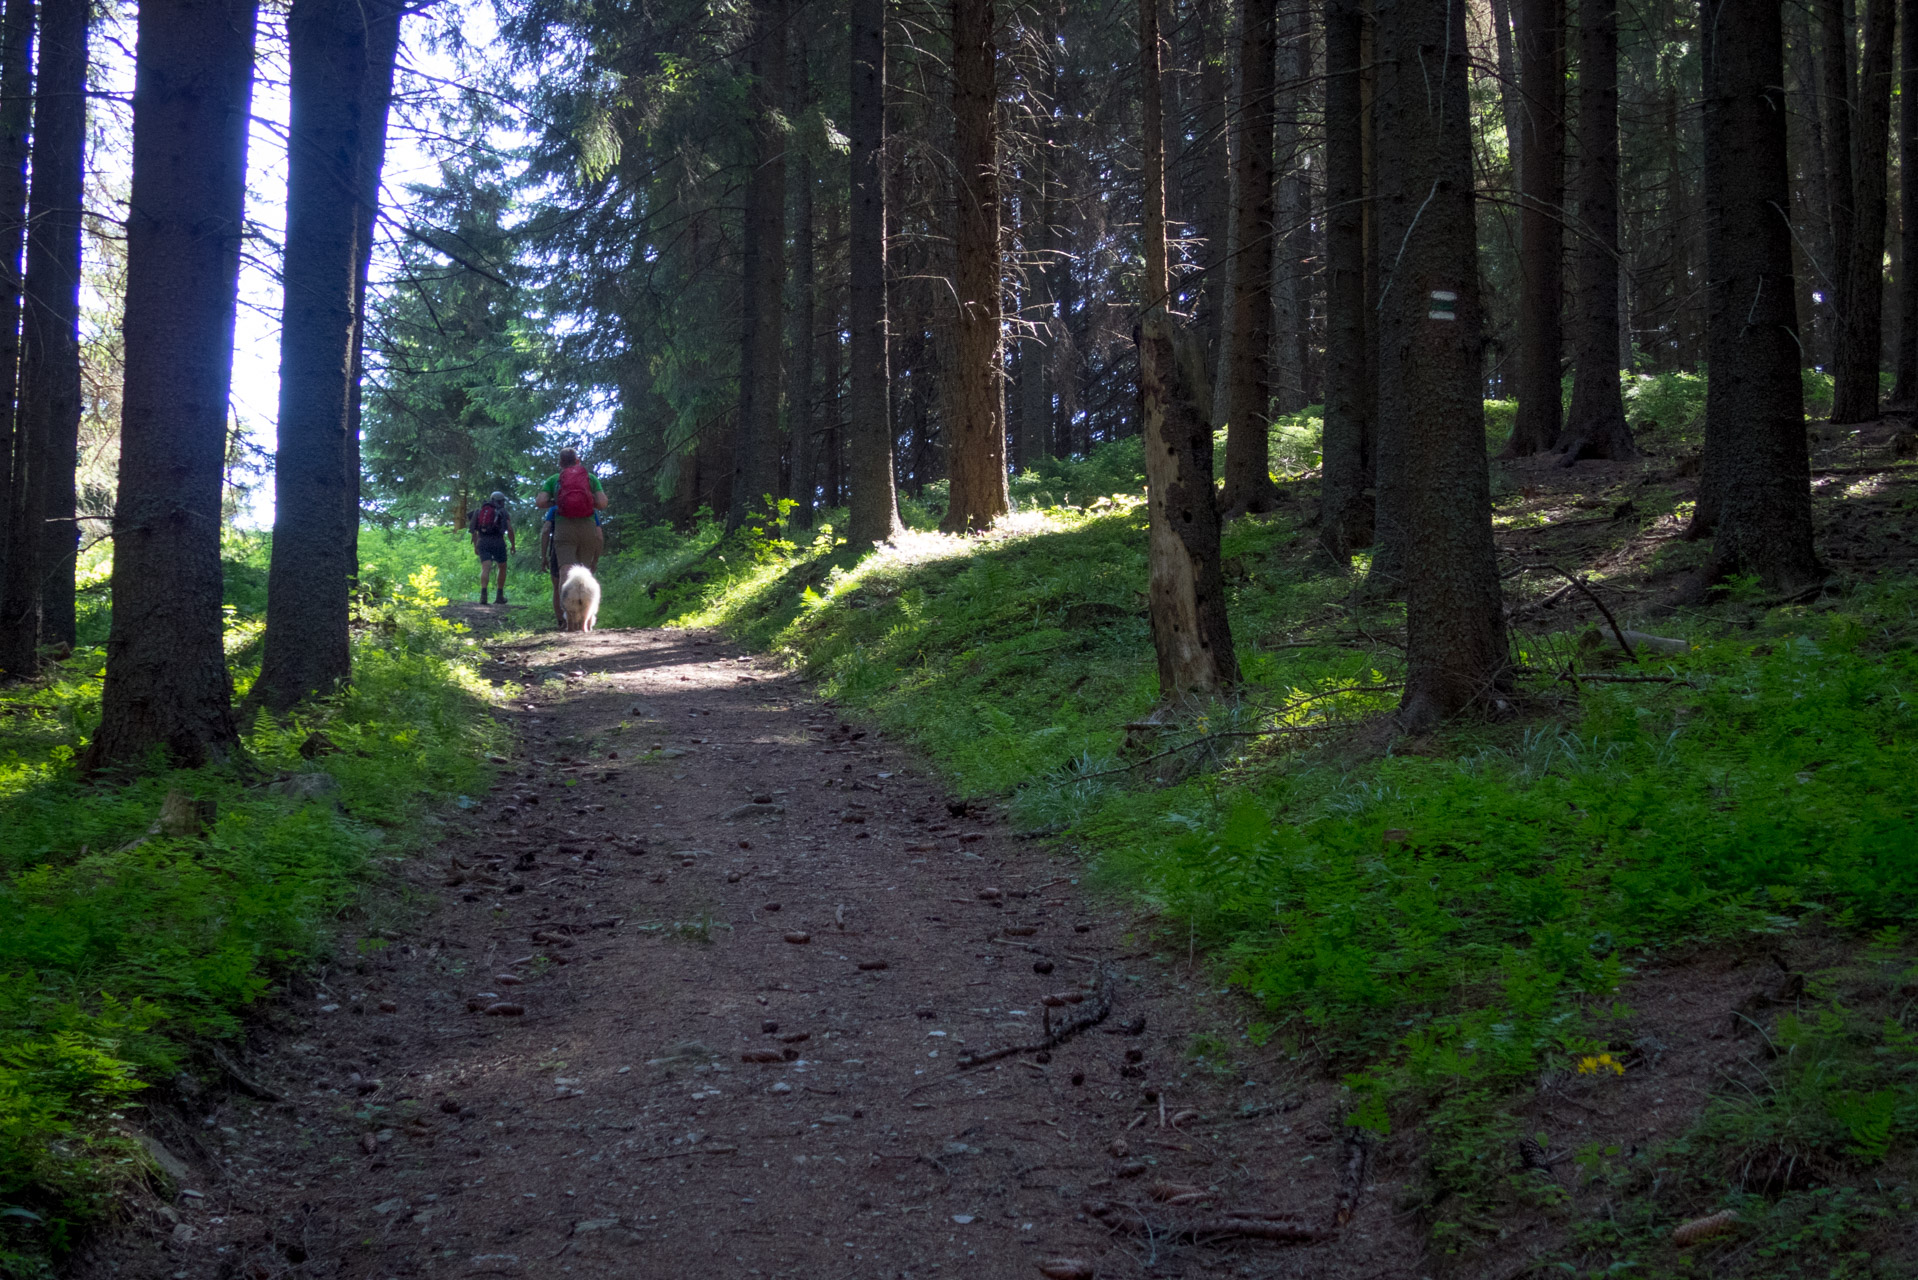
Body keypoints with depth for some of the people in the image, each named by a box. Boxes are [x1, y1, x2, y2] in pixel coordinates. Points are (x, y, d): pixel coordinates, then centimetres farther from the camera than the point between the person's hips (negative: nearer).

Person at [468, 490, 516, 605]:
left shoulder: (481, 511, 20)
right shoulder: (504, 513, 8)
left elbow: (474, 531, 15)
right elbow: (510, 530, -4)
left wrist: (475, 547, 21)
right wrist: (513, 545, 7)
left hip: (483, 543, 2)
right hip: (498, 542, -2)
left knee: (486, 569, -10)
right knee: (502, 568, 17)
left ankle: (483, 594, -32)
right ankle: (500, 595, 19)